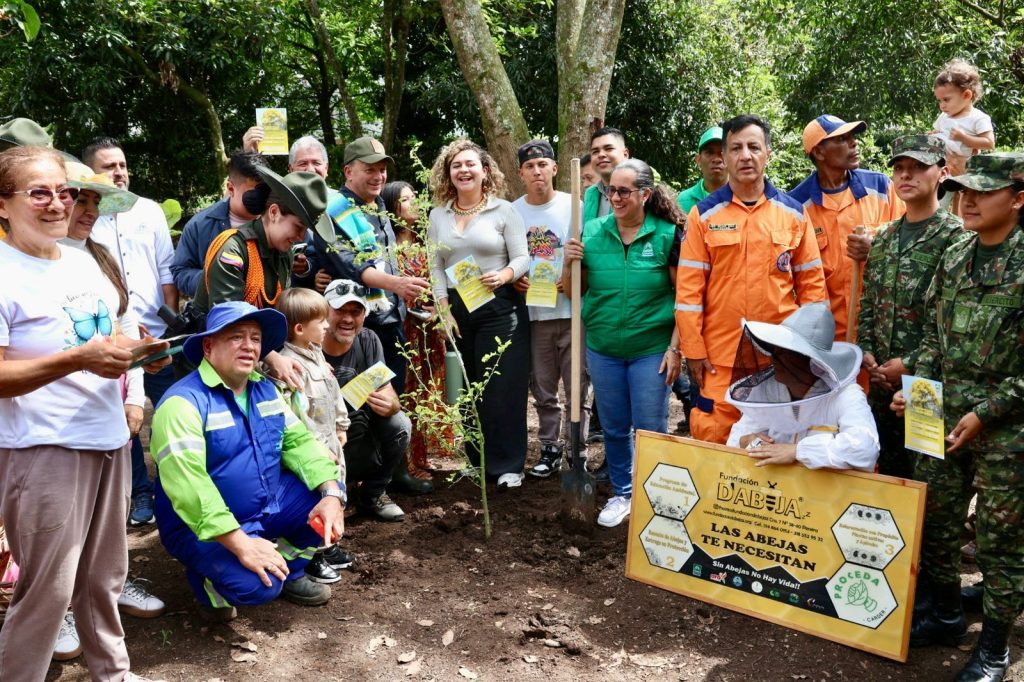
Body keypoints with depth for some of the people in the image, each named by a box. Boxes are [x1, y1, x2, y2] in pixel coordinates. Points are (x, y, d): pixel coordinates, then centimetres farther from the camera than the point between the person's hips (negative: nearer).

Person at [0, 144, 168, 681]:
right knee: (47, 589, 0)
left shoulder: (81, 260, 11)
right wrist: (79, 359, -27)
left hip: (107, 437, 7)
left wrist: (134, 352, 0)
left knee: (104, 575, 19)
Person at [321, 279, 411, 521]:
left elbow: (388, 392, -12)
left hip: (357, 424, 4)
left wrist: (390, 404, -36)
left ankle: (372, 494, 4)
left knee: (399, 425, -21)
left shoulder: (368, 341, -7)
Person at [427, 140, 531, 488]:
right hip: (456, 309, 4)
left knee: (502, 388, -4)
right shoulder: (438, 215, 10)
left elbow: (522, 257, -4)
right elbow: (435, 267, 8)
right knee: (467, 388, 7)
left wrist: (505, 275, -24)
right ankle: (478, 460, 21)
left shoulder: (504, 210, 0)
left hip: (499, 307, -3)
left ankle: (508, 464, 7)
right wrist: (444, 310, -2)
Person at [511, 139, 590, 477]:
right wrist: (514, 279, -7)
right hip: (533, 313, 3)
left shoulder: (573, 206, -2)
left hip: (571, 310, -2)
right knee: (543, 389, 12)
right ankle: (550, 448, 24)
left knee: (576, 387, 2)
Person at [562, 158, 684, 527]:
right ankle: (621, 493, 33)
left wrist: (675, 347, -9)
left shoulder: (667, 234, -8)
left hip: (652, 349, -3)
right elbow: (573, 292, 8)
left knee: (650, 429, 5)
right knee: (614, 427, 15)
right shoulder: (592, 232, 0)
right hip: (603, 349, 3)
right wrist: (570, 262, -11)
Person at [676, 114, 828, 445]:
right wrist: (693, 350, -6)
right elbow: (688, 288, -2)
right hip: (720, 357, -1)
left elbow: (812, 284, 7)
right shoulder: (704, 214, 0)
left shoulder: (793, 213, 5)